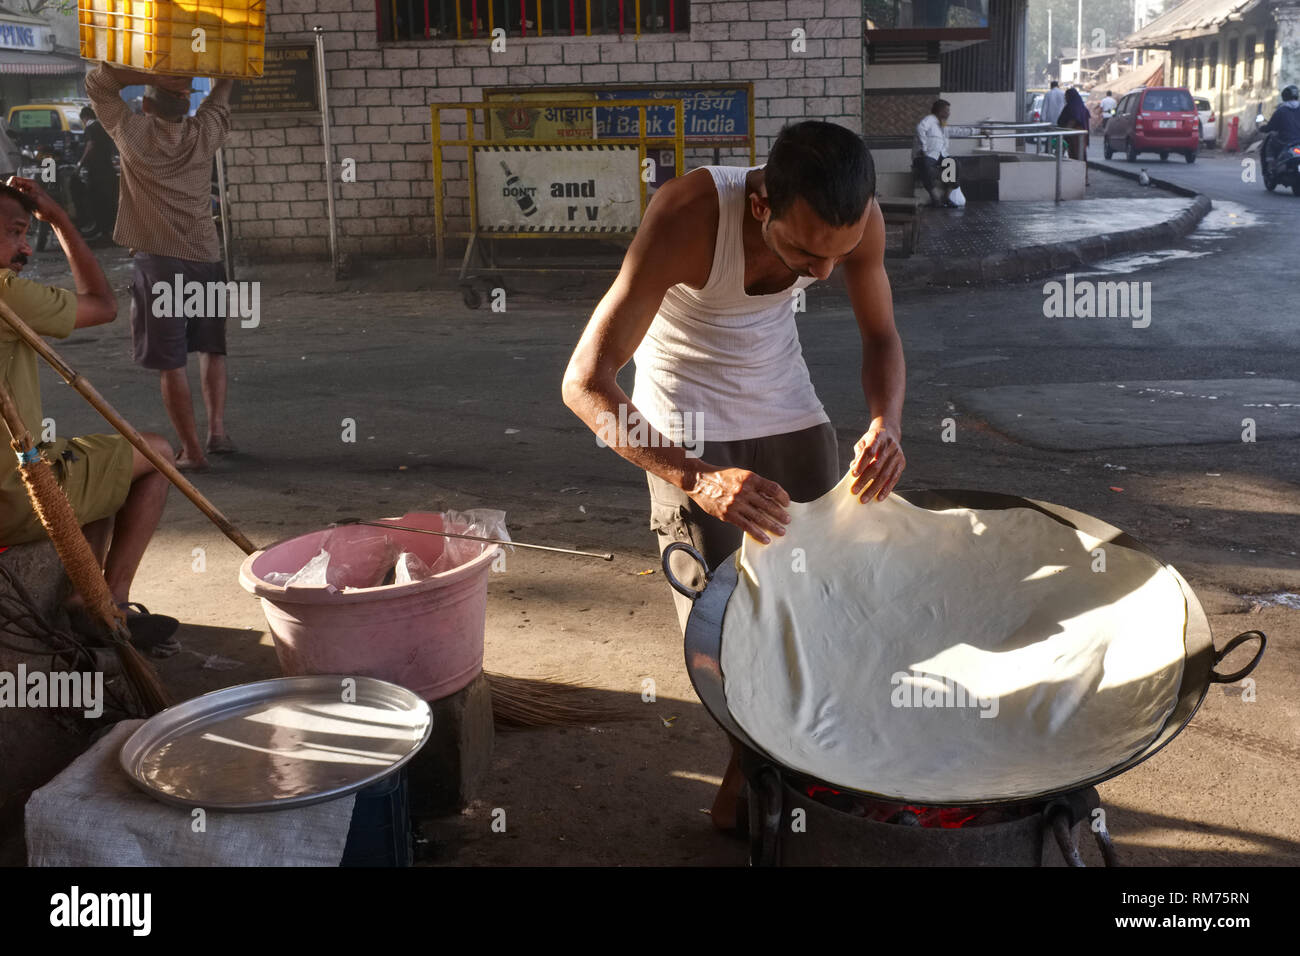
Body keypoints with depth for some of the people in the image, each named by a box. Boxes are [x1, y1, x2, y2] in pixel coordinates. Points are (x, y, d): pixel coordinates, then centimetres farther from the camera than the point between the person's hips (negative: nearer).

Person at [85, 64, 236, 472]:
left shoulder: (133, 133, -4)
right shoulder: (205, 133, 3)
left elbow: (97, 82, 6)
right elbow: (222, 95, 22)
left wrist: (152, 78, -5)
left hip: (159, 261, -4)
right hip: (207, 257, 4)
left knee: (172, 362, -1)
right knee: (211, 349, 20)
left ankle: (192, 450, -2)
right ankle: (217, 429, 13)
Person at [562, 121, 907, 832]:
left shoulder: (857, 217, -21)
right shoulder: (689, 216, -35)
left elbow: (879, 334, -4)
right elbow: (585, 382, -36)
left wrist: (886, 425, -27)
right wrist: (700, 479, -50)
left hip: (789, 411, 4)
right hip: (688, 428, -4)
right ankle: (749, 778, 20)